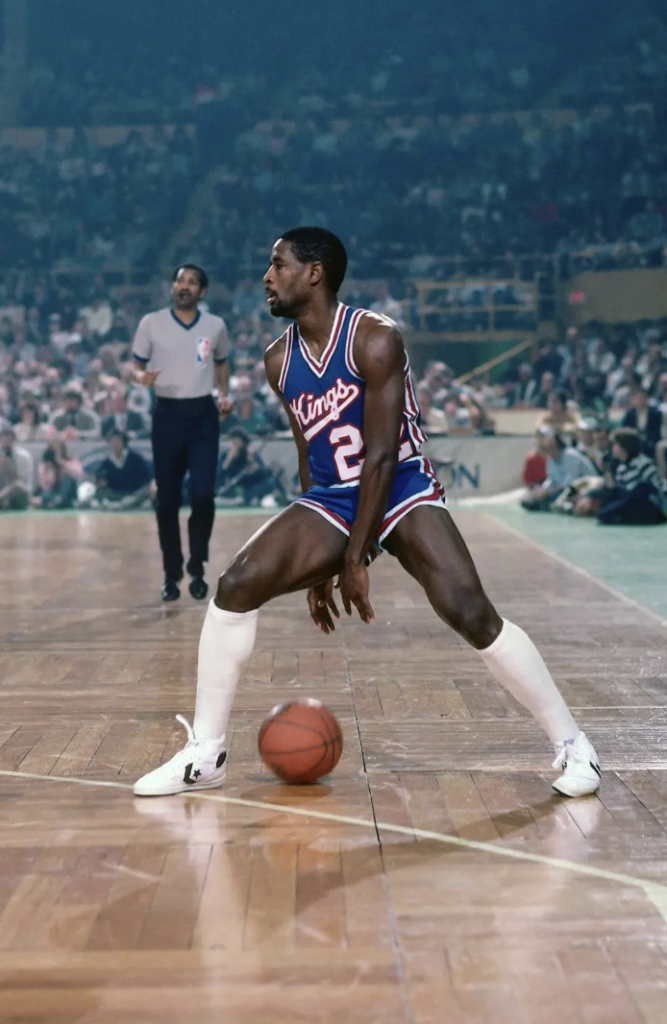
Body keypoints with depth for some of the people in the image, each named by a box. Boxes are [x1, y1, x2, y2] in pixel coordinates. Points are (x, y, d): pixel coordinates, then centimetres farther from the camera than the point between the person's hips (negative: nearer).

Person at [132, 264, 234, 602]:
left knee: (202, 494, -11)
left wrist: (225, 394, 5)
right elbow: (136, 365, 4)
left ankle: (197, 569, 7)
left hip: (203, 415, 0)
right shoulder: (151, 323, -1)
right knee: (167, 501, 3)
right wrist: (142, 377, -19)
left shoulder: (215, 326, 5)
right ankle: (171, 575, 16)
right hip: (167, 415, 0)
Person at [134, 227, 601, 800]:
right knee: (236, 588, -12)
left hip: (403, 491, -5)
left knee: (471, 612, -23)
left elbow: (381, 456, -19)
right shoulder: (279, 361, 3)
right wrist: (317, 566, 11)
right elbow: (313, 455, 12)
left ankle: (573, 746, -5)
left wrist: (356, 560, -19)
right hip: (331, 500, 6)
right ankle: (204, 755, 1)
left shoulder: (374, 340, -17)